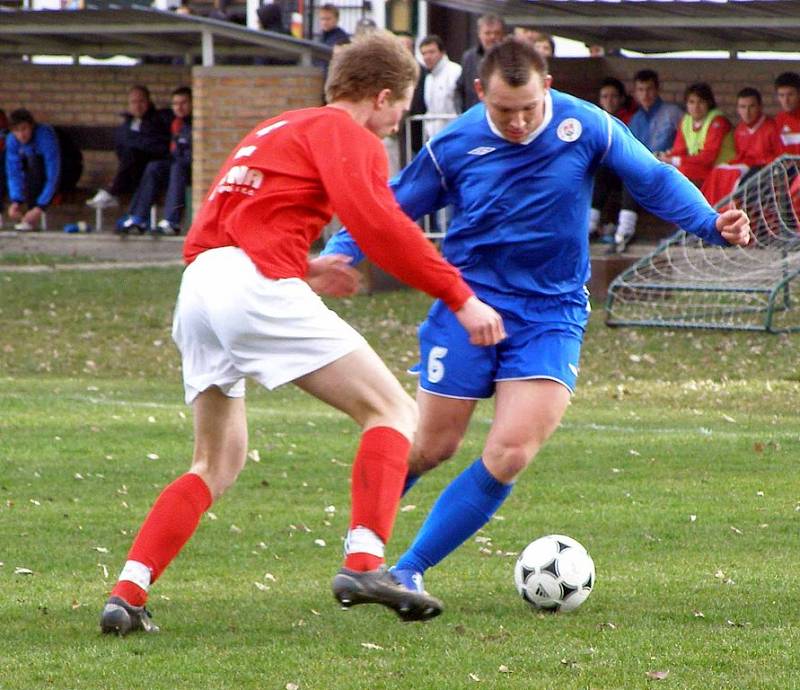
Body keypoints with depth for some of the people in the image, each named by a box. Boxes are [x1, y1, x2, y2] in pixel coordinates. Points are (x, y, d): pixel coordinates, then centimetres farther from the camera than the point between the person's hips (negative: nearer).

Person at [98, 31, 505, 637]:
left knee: (217, 465, 18)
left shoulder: (272, 132, 31)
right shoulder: (346, 134, 5)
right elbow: (378, 223, -14)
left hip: (197, 288, 8)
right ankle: (364, 561, -20)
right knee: (393, 411, -2)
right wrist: (460, 298, -13)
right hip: (260, 285, -8)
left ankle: (128, 594, 4)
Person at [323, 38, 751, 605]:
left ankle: (410, 569, -4)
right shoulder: (454, 146, -8)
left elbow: (656, 180, 2)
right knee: (432, 448, 3)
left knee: (511, 454, -15)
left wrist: (713, 223, -12)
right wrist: (334, 256, -14)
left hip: (551, 313, 0)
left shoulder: (587, 128, -8)